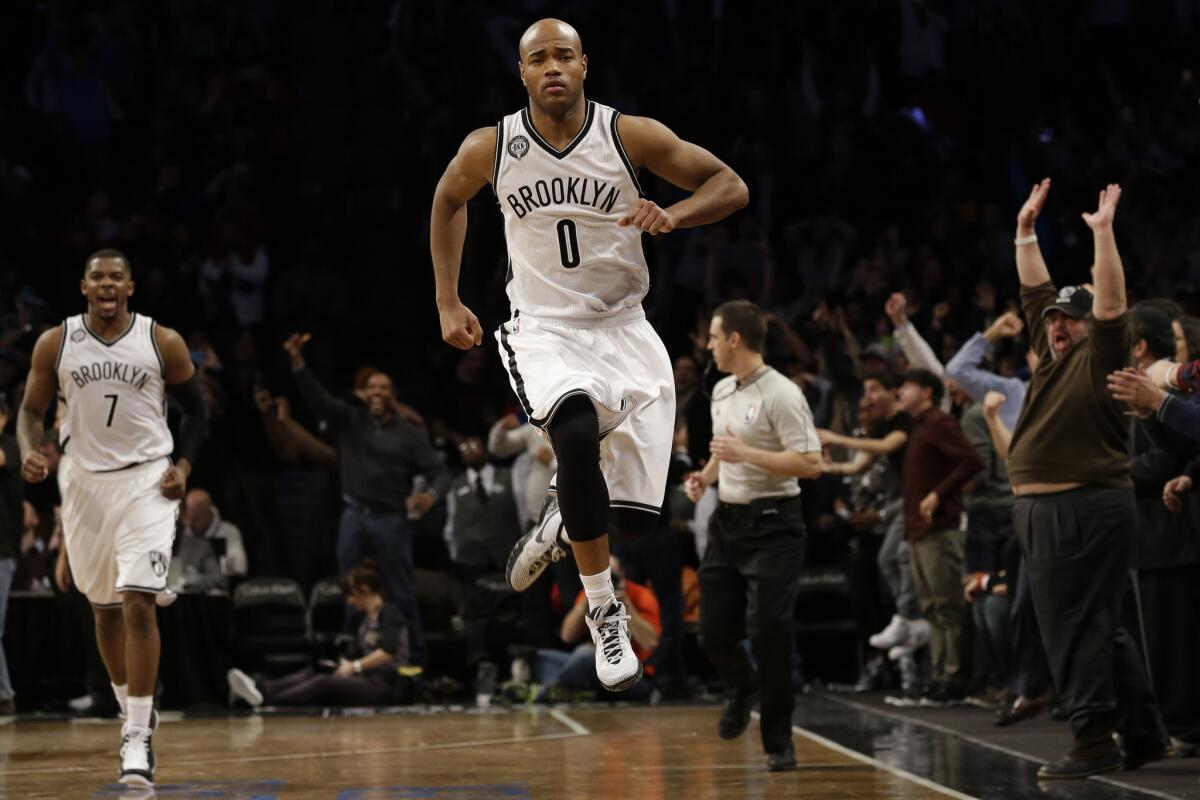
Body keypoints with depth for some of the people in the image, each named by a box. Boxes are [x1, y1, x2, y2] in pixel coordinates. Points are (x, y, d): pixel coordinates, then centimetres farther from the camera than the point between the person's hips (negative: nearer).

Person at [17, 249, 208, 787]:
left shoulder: (163, 342, -4)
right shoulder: (55, 344, -1)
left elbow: (196, 409, 7)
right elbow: (32, 409, 7)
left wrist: (183, 465, -6)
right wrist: (30, 451, -14)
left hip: (147, 482, -3)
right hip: (85, 481, 3)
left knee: (137, 604, -15)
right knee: (104, 609, 13)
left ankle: (137, 738, -12)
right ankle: (132, 711, 34)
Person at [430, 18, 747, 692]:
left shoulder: (631, 136, -10)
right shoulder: (490, 148, -6)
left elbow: (731, 186, -5)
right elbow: (448, 202, 16)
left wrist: (672, 216, -24)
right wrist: (448, 303, 13)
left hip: (624, 331, 1)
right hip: (545, 332, -1)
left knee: (636, 515, -5)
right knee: (578, 434, -34)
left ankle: (565, 517, 34)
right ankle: (604, 611, -18)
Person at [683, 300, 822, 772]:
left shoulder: (781, 394, -14)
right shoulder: (721, 391, 12)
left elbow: (810, 463, -20)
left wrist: (746, 454, -22)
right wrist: (705, 476, 9)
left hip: (771, 525, -7)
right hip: (726, 521, 8)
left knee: (769, 636, -9)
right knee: (714, 633, 7)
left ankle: (779, 744, 4)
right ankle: (741, 689, 39)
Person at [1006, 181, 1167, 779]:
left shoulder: (1100, 359, -4)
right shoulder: (1054, 356, 16)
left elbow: (1111, 305, -18)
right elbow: (1036, 291, 22)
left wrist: (1103, 234, -19)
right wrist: (1025, 229, 20)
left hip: (1086, 512, -9)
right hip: (1045, 510, 9)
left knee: (1076, 630, -10)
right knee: (1100, 629, 12)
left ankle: (1095, 741, -7)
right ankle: (1143, 735, 19)